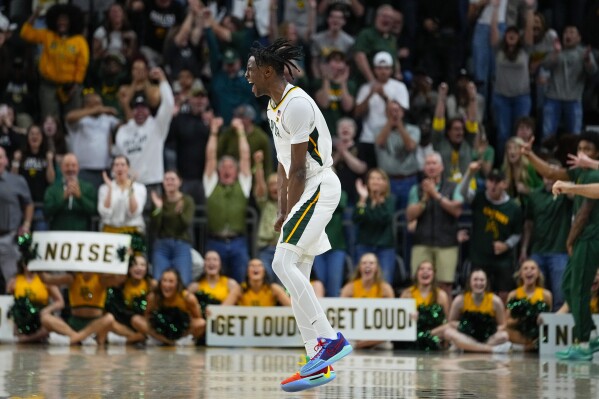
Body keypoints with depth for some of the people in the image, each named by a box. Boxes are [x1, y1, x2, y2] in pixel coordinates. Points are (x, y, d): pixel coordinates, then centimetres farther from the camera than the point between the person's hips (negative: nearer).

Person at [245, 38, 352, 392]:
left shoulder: (296, 104, -17)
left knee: (284, 262, -20)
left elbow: (299, 168, -17)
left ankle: (329, 339, -18)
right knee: (297, 276, 6)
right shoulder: (274, 107, 14)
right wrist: (283, 213, 13)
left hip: (320, 187, -10)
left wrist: (290, 213, -13)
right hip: (307, 191, 10)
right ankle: (320, 365, 6)